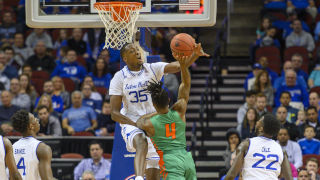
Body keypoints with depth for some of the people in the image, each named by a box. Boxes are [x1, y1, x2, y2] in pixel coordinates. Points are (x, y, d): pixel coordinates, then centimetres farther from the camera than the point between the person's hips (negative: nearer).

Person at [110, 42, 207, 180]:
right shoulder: (119, 78, -3)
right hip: (131, 124, -3)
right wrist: (137, 124, -22)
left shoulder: (153, 69, 1)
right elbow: (115, 114, -7)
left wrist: (195, 55, -34)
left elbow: (179, 66, -14)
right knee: (141, 143, -39)